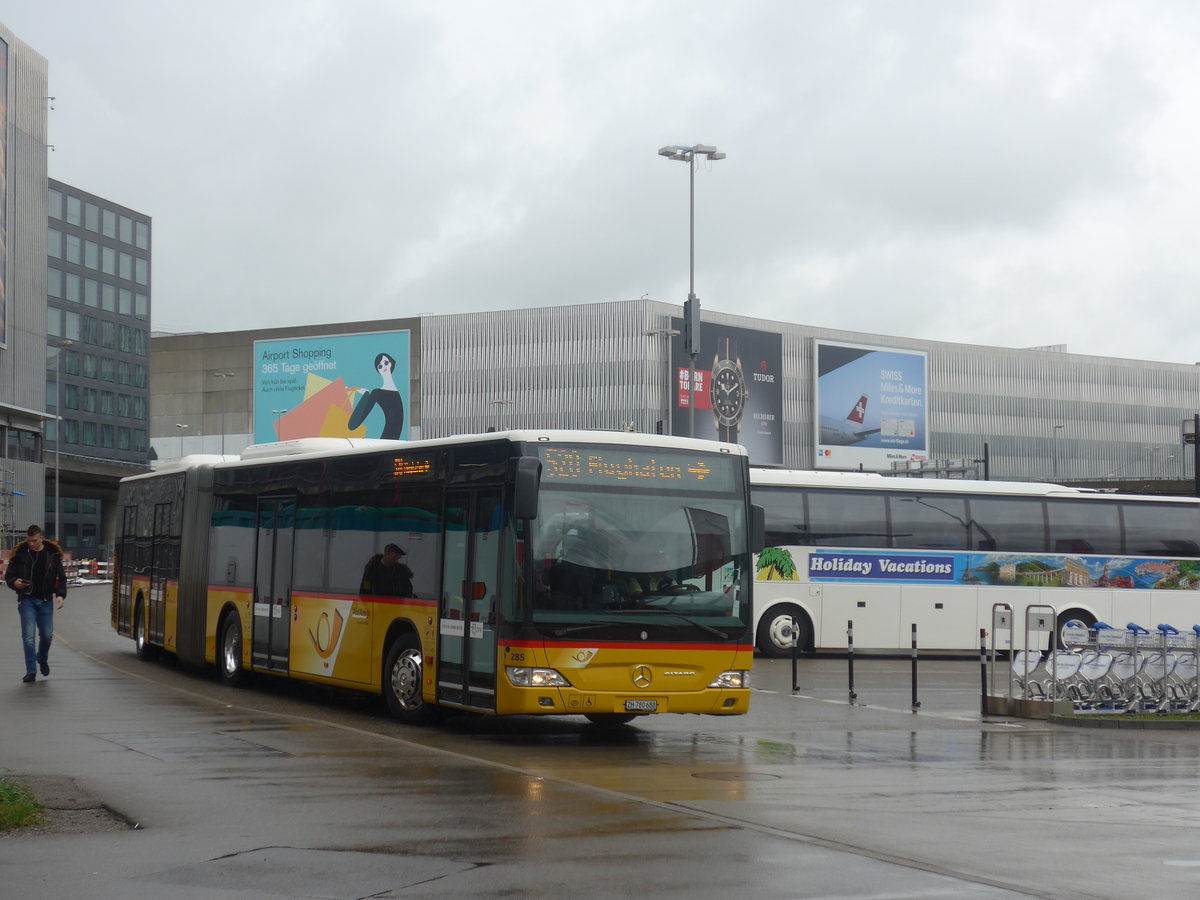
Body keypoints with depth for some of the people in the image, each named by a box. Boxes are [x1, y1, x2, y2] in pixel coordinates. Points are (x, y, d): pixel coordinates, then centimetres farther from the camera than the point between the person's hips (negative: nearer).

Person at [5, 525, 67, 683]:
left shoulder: (53, 554, 2)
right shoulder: (20, 554, -1)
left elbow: (61, 578, 7)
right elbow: (9, 576, 5)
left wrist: (60, 595, -8)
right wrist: (15, 583, -18)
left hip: (46, 600, 1)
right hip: (27, 599, -1)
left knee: (47, 634, 5)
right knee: (28, 636, -9)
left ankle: (42, 659, 36)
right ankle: (31, 671, -3)